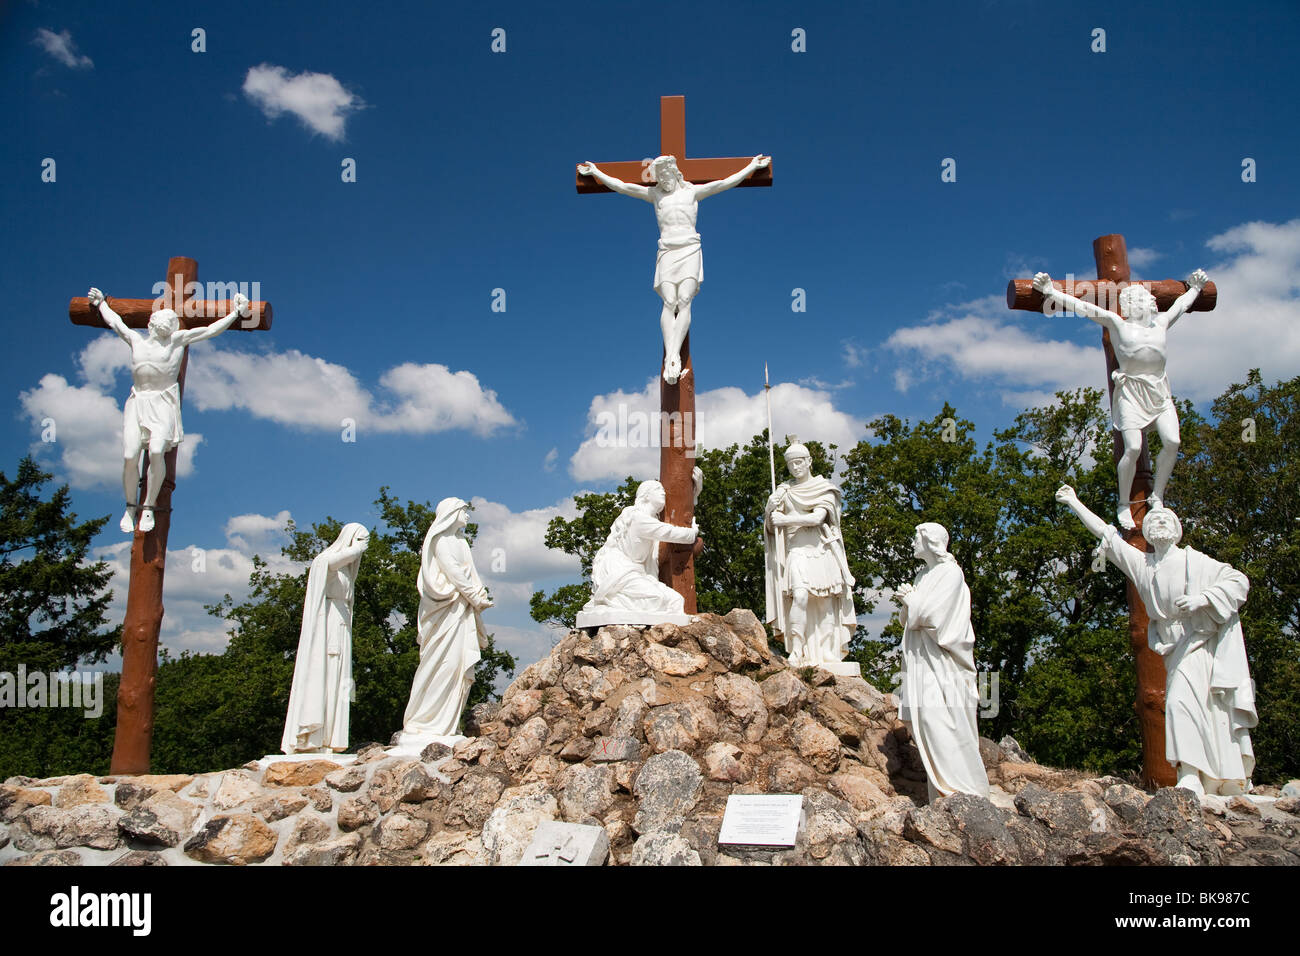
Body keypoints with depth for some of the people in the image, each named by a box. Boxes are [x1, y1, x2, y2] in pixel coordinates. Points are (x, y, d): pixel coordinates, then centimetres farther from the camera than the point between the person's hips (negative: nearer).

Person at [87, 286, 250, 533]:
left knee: (156, 452, -22)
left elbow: (210, 330, 14)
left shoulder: (179, 339, 11)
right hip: (137, 402, 2)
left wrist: (235, 313, 16)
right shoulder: (136, 340, 19)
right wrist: (102, 304, 51)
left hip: (163, 403, -2)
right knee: (130, 456, -11)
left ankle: (149, 507, -8)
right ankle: (130, 507, 8)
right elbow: (115, 322, 37)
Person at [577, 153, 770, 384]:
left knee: (684, 301, -19)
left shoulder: (693, 191, 17)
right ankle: (670, 358, -29)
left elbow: (726, 183, 13)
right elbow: (621, 186, 19)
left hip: (690, 249, -1)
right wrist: (596, 172, 18)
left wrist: (752, 166, 10)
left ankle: (674, 356, -30)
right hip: (666, 251, 1)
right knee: (669, 302, -17)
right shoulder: (655, 194, 21)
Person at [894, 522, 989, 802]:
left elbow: (928, 612, -18)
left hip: (940, 661, -8)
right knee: (925, 720, 5)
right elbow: (906, 619, 19)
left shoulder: (950, 573, -8)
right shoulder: (923, 574, 17)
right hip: (921, 660, 8)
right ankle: (944, 790, 9)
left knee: (937, 720, -13)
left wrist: (910, 598, 1)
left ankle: (963, 788, -6)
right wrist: (908, 603, -3)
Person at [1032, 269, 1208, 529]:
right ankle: (1124, 505, 1)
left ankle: (1157, 497, 6)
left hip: (1159, 391, 5)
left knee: (1172, 442, -12)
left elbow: (1180, 304, 39)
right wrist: (1051, 293, -8)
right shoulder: (1117, 323, 6)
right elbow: (1083, 308, -1)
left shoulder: (1160, 322, 20)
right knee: (1133, 448, -15)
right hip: (1131, 392, -5)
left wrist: (1195, 288, 55)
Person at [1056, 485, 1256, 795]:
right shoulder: (1142, 564, 11)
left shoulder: (1195, 561, 0)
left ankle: (1191, 777, -20)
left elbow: (1239, 581, -3)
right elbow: (1104, 532, 14)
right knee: (1202, 712, 3)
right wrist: (1073, 503, 15)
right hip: (1174, 649, 5)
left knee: (1180, 700, -20)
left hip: (1201, 642, -4)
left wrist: (1201, 598, -17)